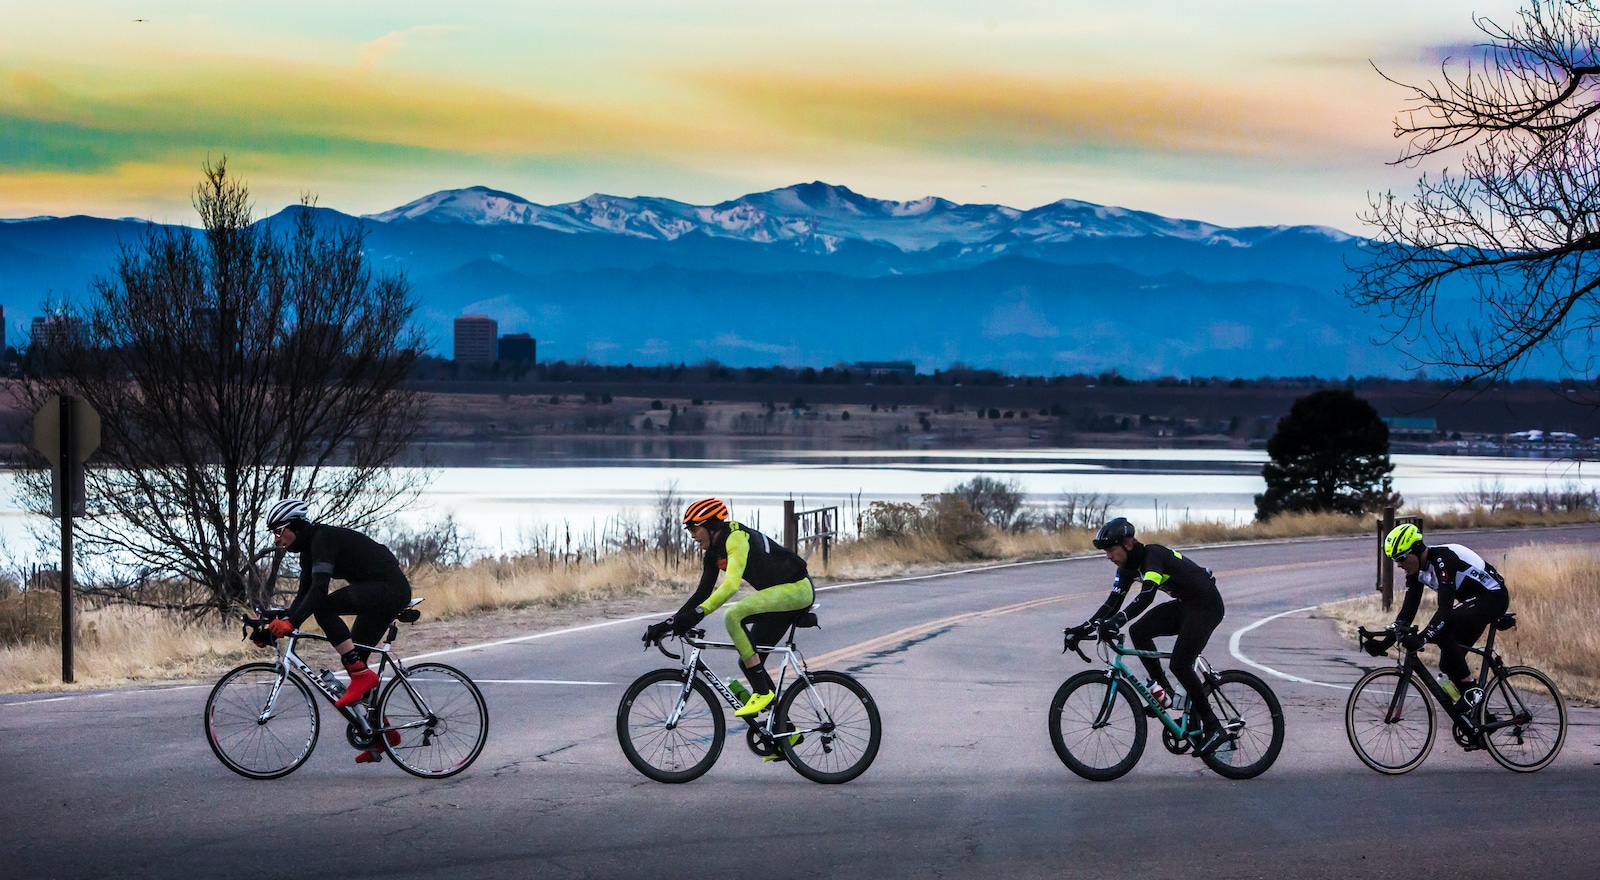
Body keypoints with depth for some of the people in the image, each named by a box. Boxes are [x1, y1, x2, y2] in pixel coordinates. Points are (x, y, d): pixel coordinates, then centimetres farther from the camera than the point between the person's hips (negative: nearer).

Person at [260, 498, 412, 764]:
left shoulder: (323, 538, -17)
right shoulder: (309, 547, 12)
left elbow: (319, 588, -29)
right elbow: (304, 594, 13)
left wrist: (291, 622, -34)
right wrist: (278, 622, 2)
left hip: (391, 588, -11)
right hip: (379, 595, 11)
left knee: (325, 607, -26)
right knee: (354, 660, 9)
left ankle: (362, 675, -22)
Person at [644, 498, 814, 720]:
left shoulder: (736, 538, -21)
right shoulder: (714, 552, 8)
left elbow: (731, 584, -34)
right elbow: (703, 593, 11)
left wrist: (698, 613, -43)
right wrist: (669, 623, 3)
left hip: (796, 589, -10)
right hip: (780, 594, 10)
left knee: (733, 615, -28)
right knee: (748, 661, 6)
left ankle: (762, 692, -22)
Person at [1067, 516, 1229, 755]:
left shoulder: (1152, 555, -25)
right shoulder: (1128, 566, 2)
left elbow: (1146, 595, -39)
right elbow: (1113, 602, 2)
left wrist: (1118, 620, -50)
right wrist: (1087, 626, -10)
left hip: (1206, 606, -9)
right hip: (1184, 605, 9)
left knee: (1180, 664, -19)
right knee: (1138, 631, -7)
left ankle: (1213, 729, -13)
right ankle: (1162, 689, 1)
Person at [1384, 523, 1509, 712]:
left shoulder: (1442, 559, -29)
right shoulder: (1416, 569, -2)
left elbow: (1446, 608, -37)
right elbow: (1409, 608, -2)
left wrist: (1422, 638, -46)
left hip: (1494, 597, -10)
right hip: (1473, 602, 10)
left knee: (1442, 630, -29)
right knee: (1448, 664, 6)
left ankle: (1471, 689, -20)